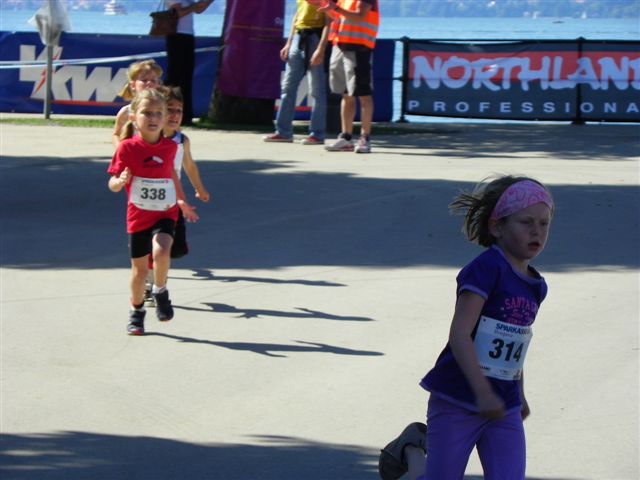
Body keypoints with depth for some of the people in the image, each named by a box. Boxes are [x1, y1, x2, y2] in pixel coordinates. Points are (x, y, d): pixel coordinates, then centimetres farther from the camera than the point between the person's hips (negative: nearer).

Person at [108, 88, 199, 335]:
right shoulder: (127, 148, -12)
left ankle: (160, 292, 0)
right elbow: (113, 184, -10)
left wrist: (181, 201, 27)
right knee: (139, 268, 9)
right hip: (138, 215, -1)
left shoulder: (170, 147, -2)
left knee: (161, 252, -27)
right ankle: (137, 311, 33)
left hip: (165, 213, 1)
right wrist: (120, 181, -33)